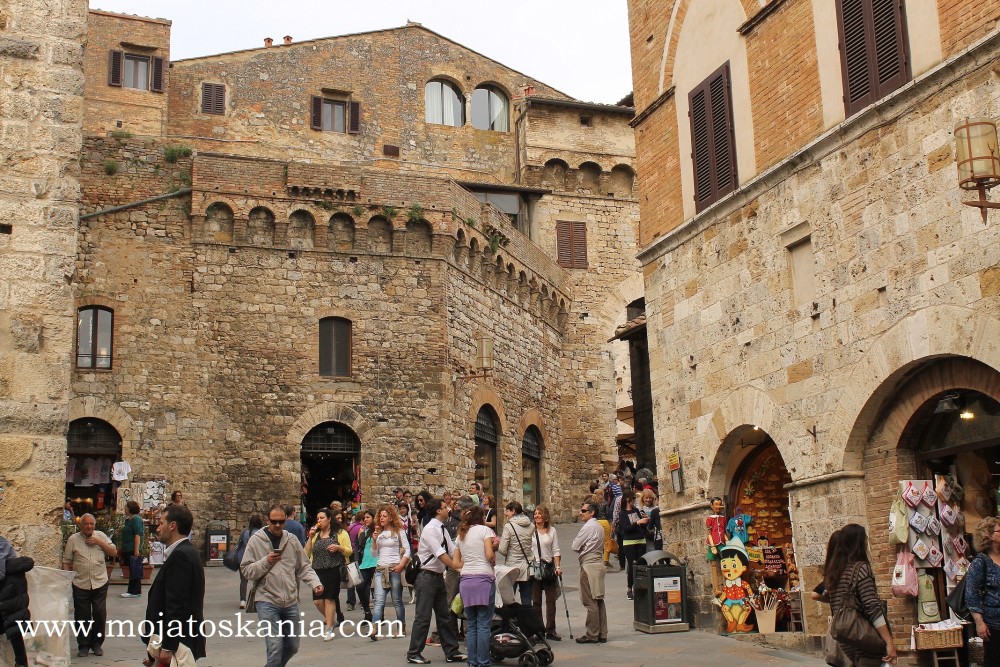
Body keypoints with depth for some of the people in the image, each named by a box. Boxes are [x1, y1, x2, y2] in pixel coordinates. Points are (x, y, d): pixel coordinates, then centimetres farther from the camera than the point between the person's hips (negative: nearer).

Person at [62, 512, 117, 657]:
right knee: (82, 616, 6)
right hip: (80, 584, -1)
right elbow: (66, 562, 3)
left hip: (100, 584, 1)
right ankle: (83, 645, 19)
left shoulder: (101, 536, 5)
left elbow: (113, 552, 2)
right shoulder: (73, 539, 1)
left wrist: (99, 542, -8)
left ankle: (97, 644, 18)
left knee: (100, 614, 3)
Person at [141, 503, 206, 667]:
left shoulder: (180, 555, -17)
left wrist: (167, 647, -20)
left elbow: (177, 604, -21)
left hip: (177, 642, -10)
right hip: (176, 639, 10)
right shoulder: (183, 552, 13)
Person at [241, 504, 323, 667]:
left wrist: (315, 583, -7)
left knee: (292, 646, 15)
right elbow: (246, 570, -4)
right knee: (275, 647, -12)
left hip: (291, 602, 4)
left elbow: (304, 567, 8)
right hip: (267, 602, -4)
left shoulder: (292, 540, 5)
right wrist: (265, 562, -17)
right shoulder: (256, 540, -4)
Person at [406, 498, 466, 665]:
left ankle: (451, 652, 18)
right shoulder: (430, 529, -16)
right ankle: (413, 654, 5)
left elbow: (454, 551, 6)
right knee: (423, 617, -4)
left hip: (439, 576, 9)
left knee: (445, 616, 12)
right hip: (427, 576, -9)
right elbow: (440, 555, -22)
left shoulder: (443, 530, 10)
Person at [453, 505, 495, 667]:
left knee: (471, 625, 10)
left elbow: (456, 563, 15)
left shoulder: (461, 535, 17)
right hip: (483, 578, -5)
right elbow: (489, 555, -11)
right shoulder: (485, 530, 0)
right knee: (484, 625, -3)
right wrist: (494, 560, 9)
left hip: (466, 580, 5)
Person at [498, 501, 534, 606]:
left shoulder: (509, 526, -11)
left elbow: (502, 550, -14)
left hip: (513, 567, -4)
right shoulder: (531, 526, 3)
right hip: (528, 567, 5)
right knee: (527, 601, 9)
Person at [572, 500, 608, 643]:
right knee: (599, 601, 9)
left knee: (591, 602, -6)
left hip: (589, 566, -9)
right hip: (598, 563, 9)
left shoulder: (588, 527, -13)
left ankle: (592, 635, -4)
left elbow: (575, 546, -11)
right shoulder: (599, 527, 15)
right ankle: (602, 634, 11)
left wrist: (581, 548, 9)